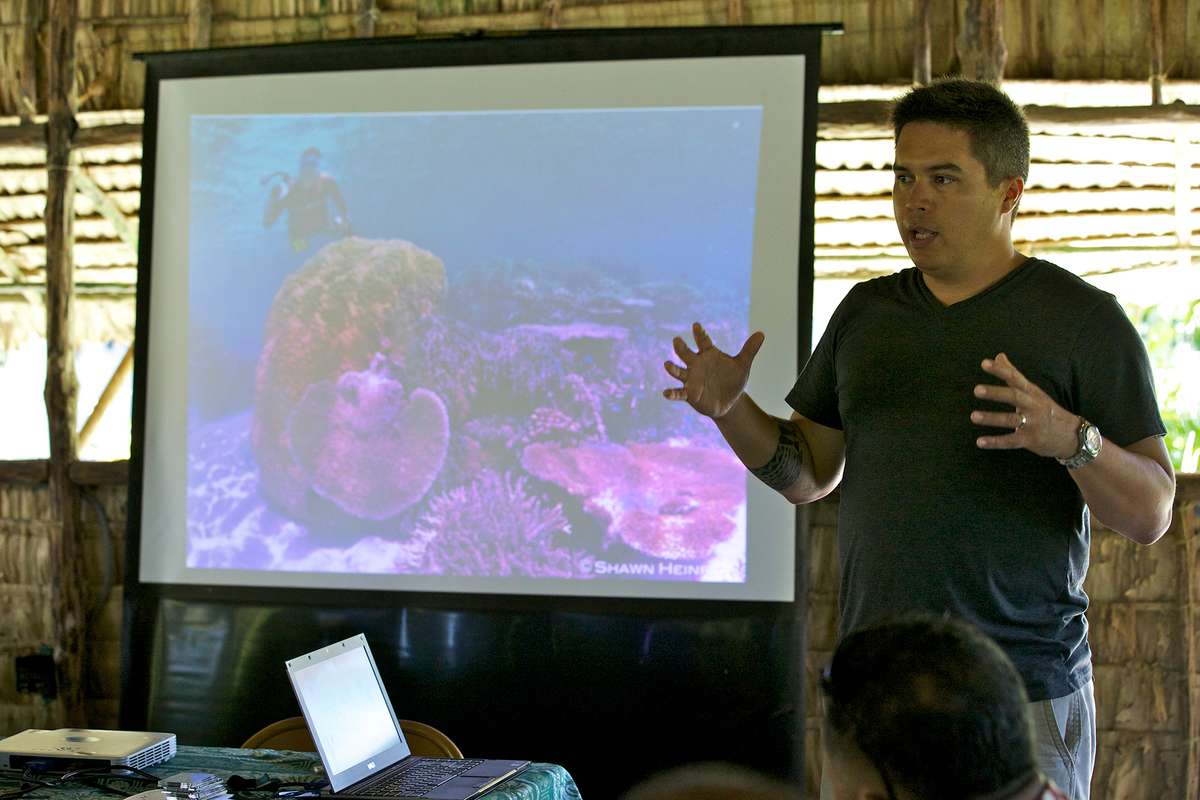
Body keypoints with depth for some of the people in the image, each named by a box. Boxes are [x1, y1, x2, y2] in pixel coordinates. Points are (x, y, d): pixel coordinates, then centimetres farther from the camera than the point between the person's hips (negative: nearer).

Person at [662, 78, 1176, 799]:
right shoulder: (866, 312, 10)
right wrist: (731, 408, -4)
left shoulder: (1084, 319, -5)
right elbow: (808, 474, 14)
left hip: (1022, 694, -4)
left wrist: (1071, 438, -27)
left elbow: (1151, 515, -9)